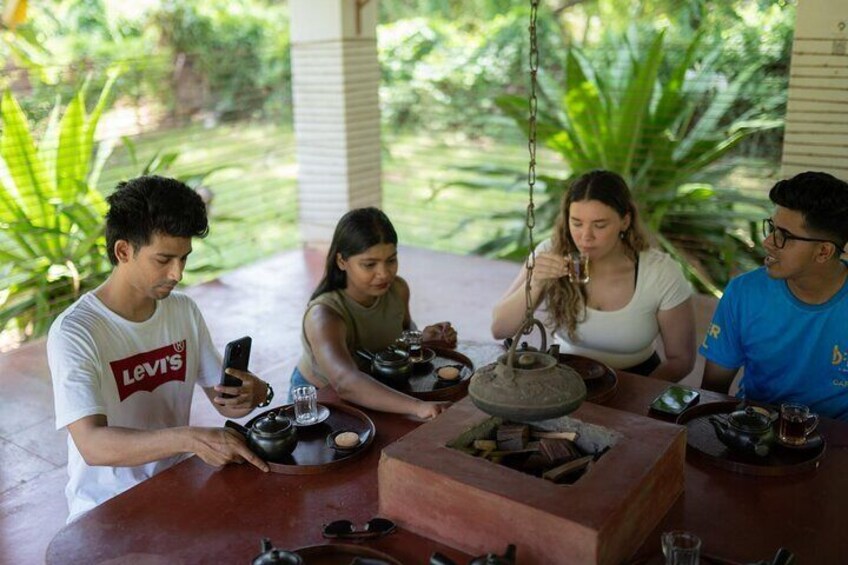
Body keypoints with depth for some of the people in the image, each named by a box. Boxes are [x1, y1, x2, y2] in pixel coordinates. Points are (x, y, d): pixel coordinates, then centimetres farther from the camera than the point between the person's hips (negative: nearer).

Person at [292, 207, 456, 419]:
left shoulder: (397, 289, -11)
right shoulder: (323, 316, -31)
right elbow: (346, 383, -49)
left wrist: (424, 339, -12)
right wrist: (418, 406, -61)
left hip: (373, 392, 5)